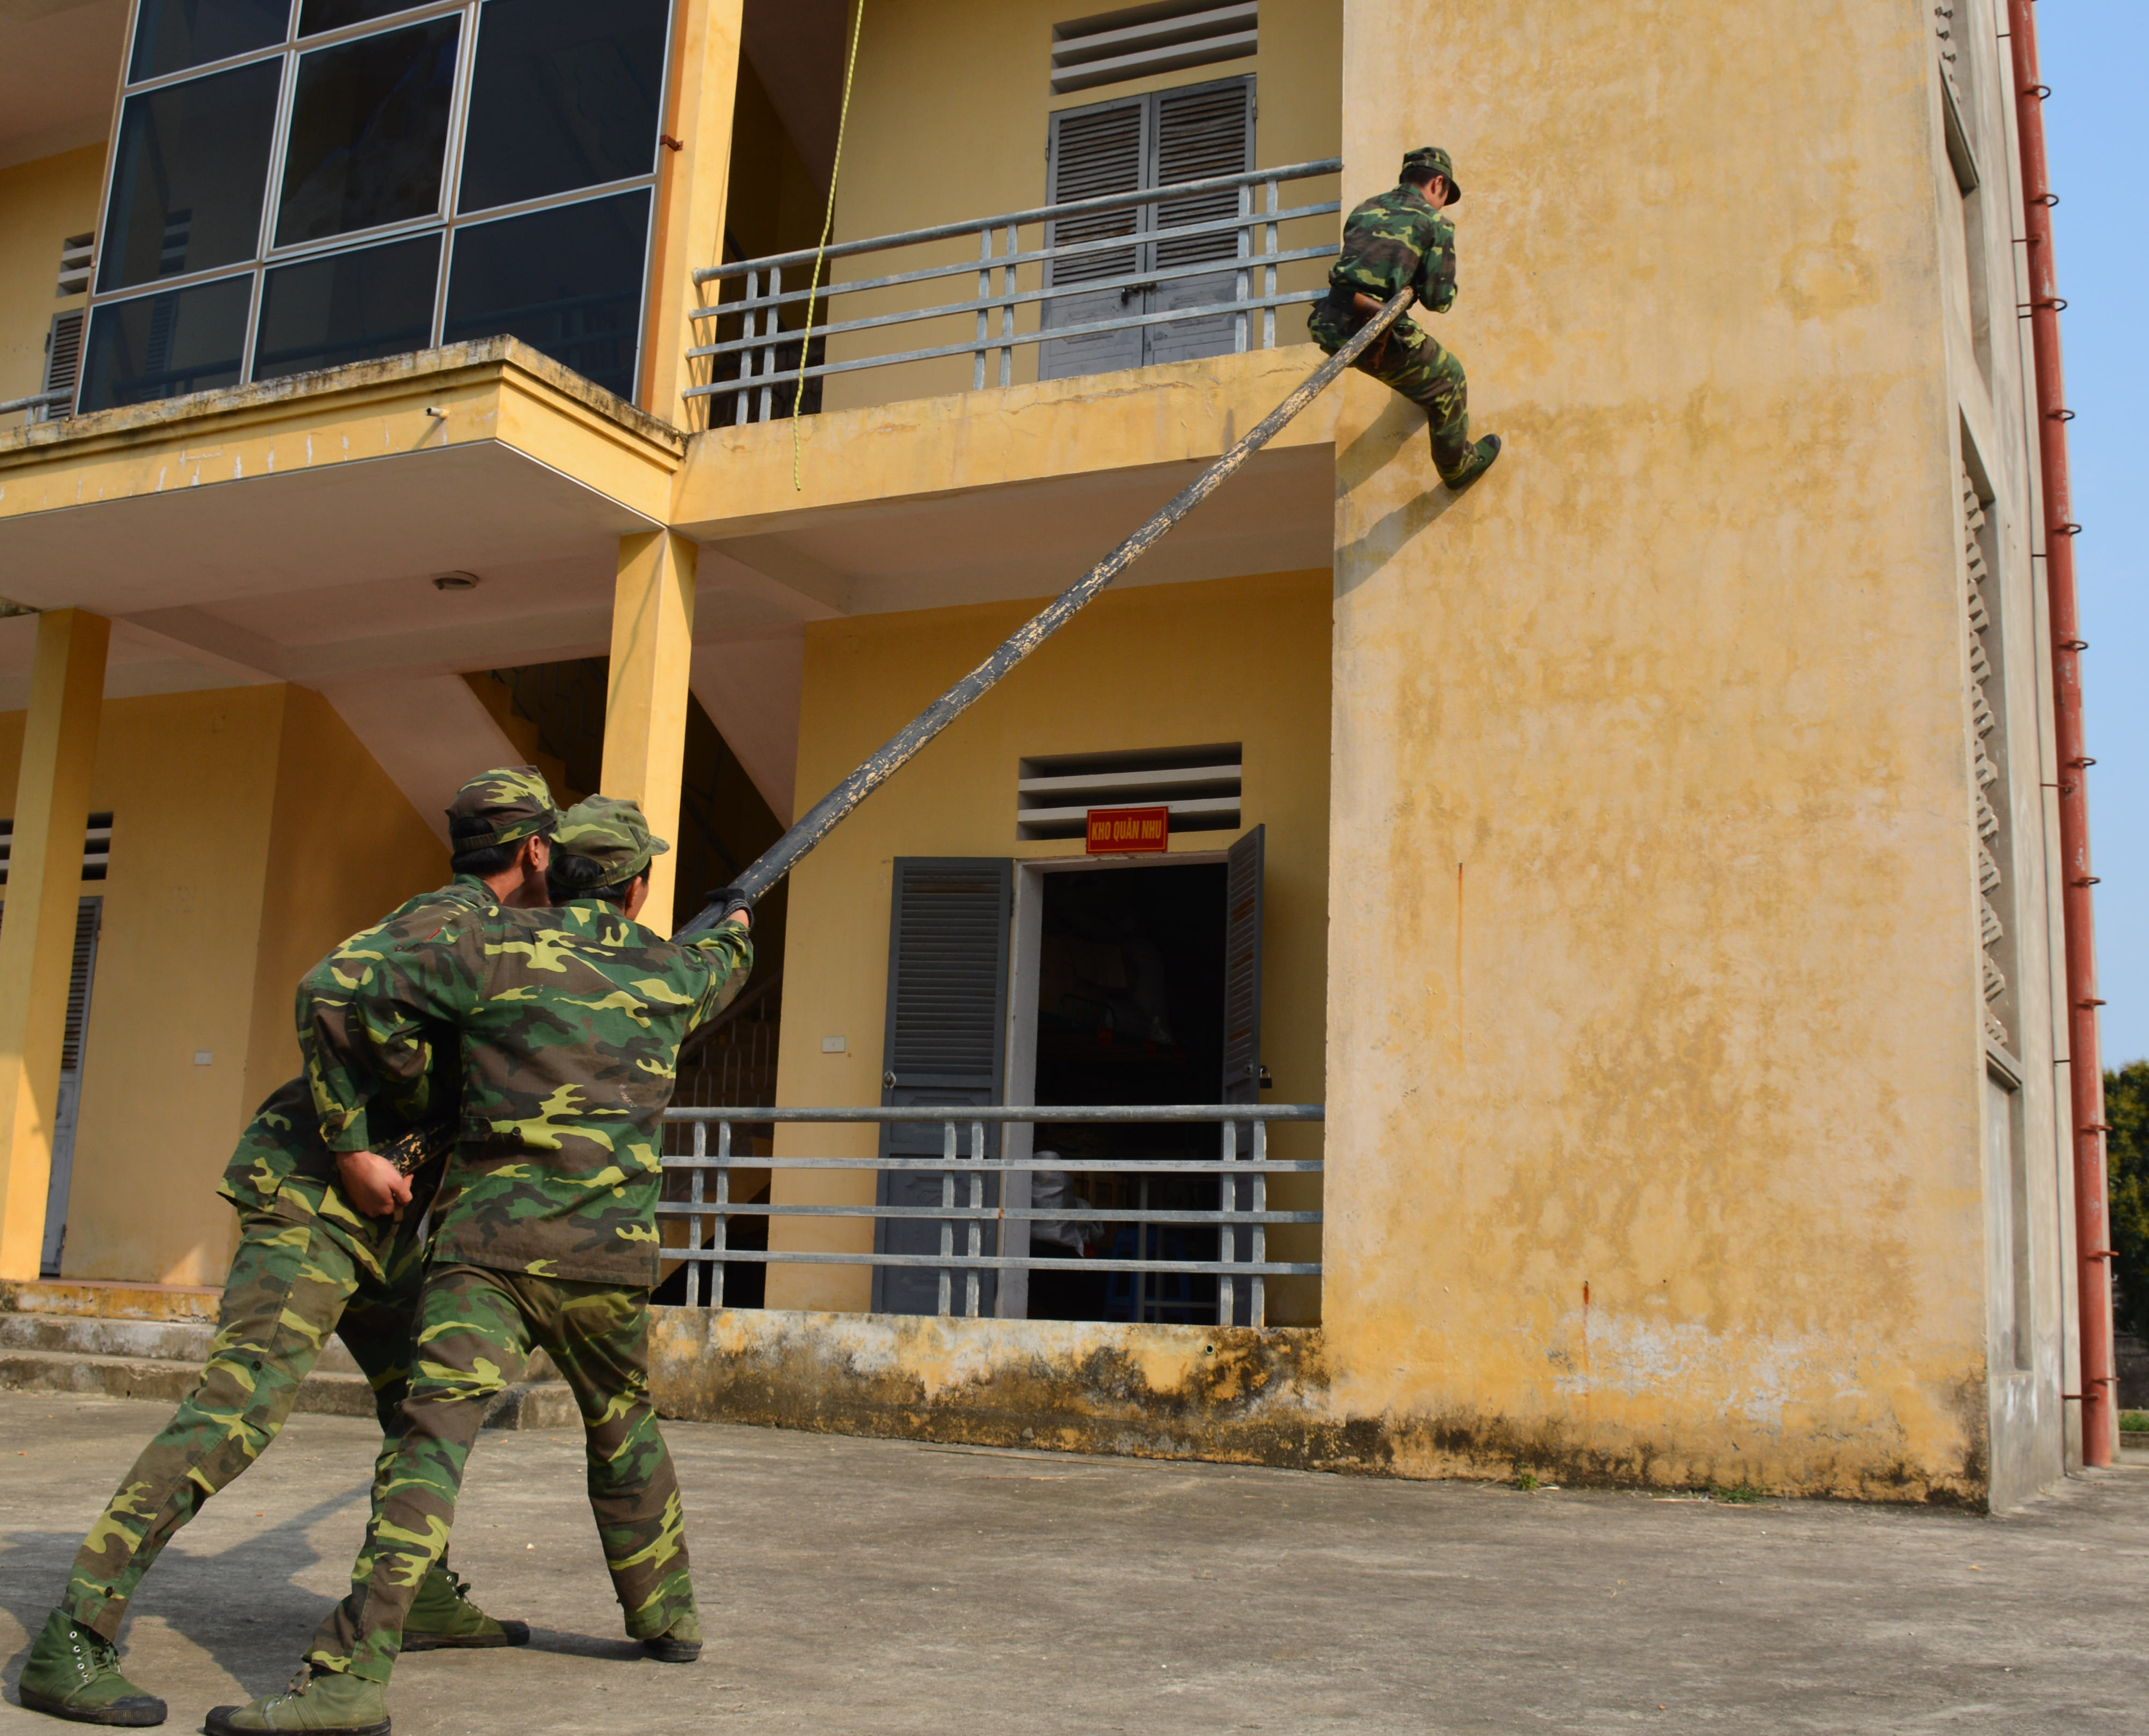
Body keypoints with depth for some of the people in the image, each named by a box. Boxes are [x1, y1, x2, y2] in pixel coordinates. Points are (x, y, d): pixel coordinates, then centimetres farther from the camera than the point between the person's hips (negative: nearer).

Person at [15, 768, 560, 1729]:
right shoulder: (451, 919, -14)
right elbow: (325, 990, -30)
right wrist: (350, 1150, -27)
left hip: (373, 1215, 11)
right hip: (309, 1193, -10)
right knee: (240, 1404, -19)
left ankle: (422, 1596, 31)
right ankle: (71, 1643, -17)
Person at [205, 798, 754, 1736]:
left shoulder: (495, 945, -2)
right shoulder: (668, 972, 10)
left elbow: (349, 1006, -7)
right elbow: (718, 971, 35)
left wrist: (354, 1142, 3)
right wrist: (734, 932, 60)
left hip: (491, 1246, -4)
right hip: (610, 1254, 4)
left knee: (436, 1435, -13)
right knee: (624, 1429, 23)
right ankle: (666, 1614, 36)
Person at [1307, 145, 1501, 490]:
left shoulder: (1364, 209, 20)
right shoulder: (1435, 223, 4)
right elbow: (1439, 299, 0)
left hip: (1327, 325, 6)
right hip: (1374, 331, -6)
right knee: (1448, 380, 19)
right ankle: (1458, 467, 36)